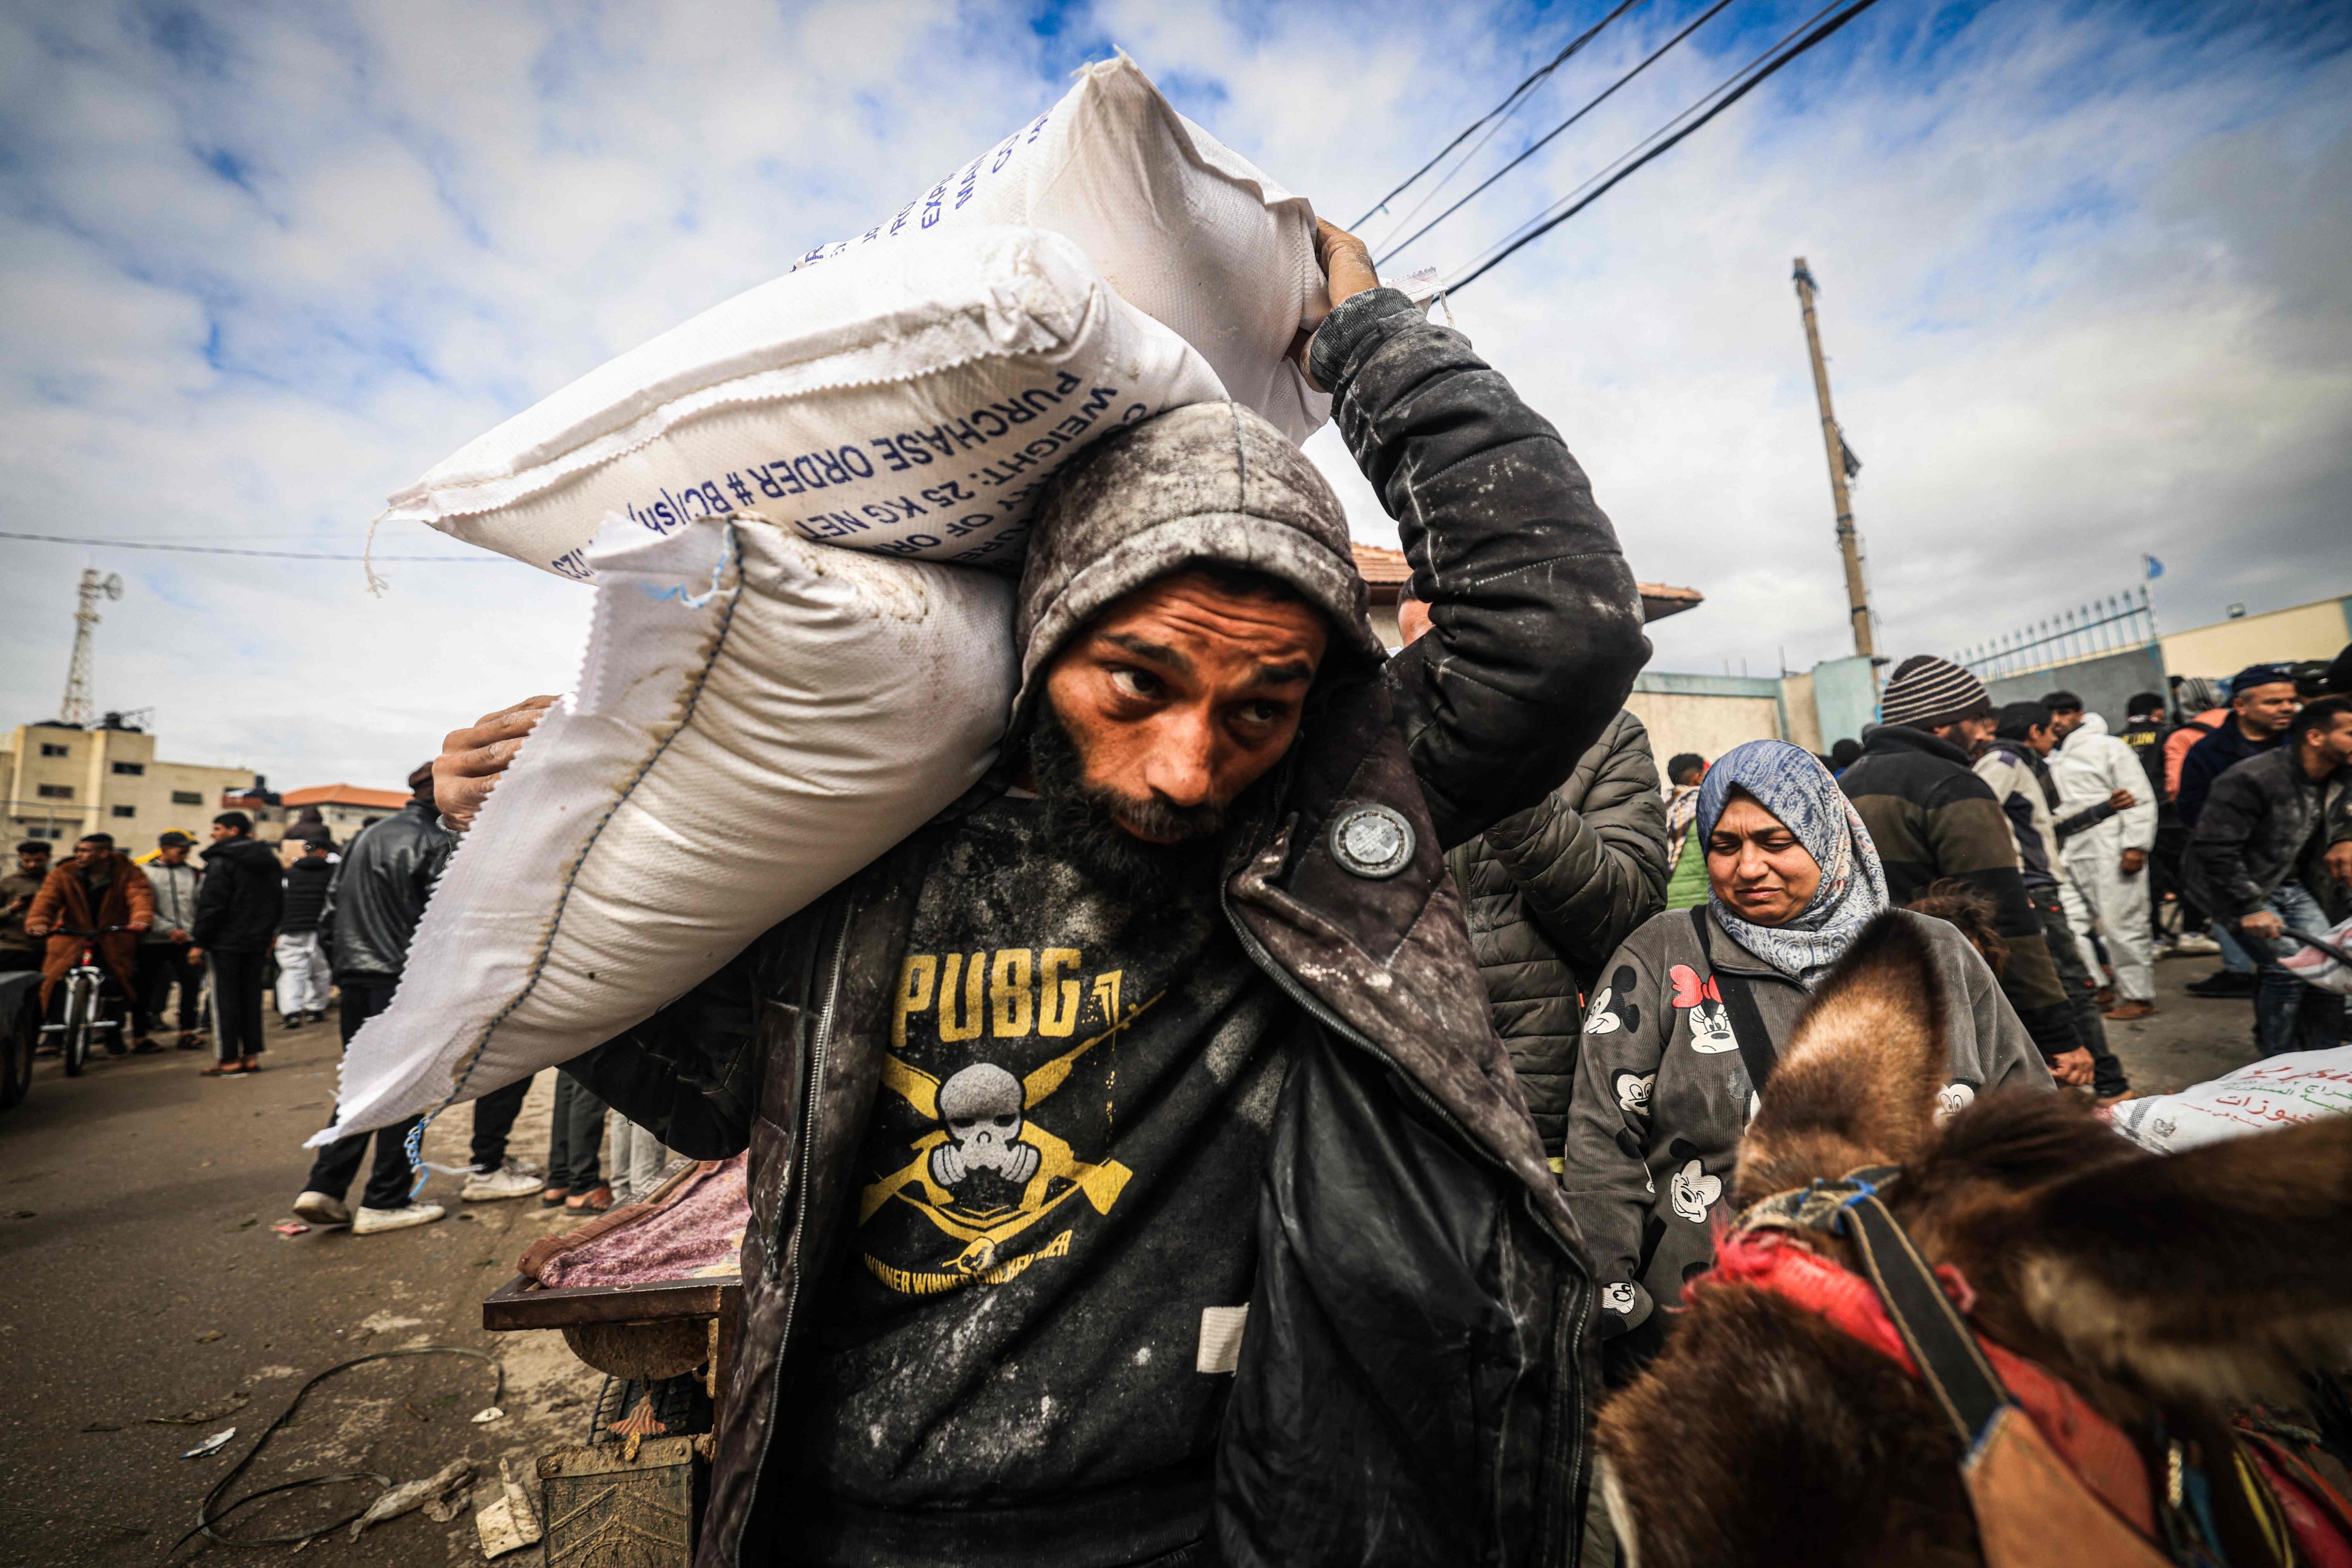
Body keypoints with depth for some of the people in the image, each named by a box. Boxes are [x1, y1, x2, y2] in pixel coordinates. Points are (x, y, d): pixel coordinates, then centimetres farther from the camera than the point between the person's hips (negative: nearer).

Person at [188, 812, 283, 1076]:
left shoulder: (221, 860, -11)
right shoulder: (268, 860, 13)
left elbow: (211, 905, -15)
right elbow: (279, 902, 17)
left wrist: (199, 943, -11)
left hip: (226, 942, -7)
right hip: (258, 942, 7)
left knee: (225, 999, -1)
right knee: (251, 997, 10)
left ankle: (228, 1059, 2)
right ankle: (251, 1056, 12)